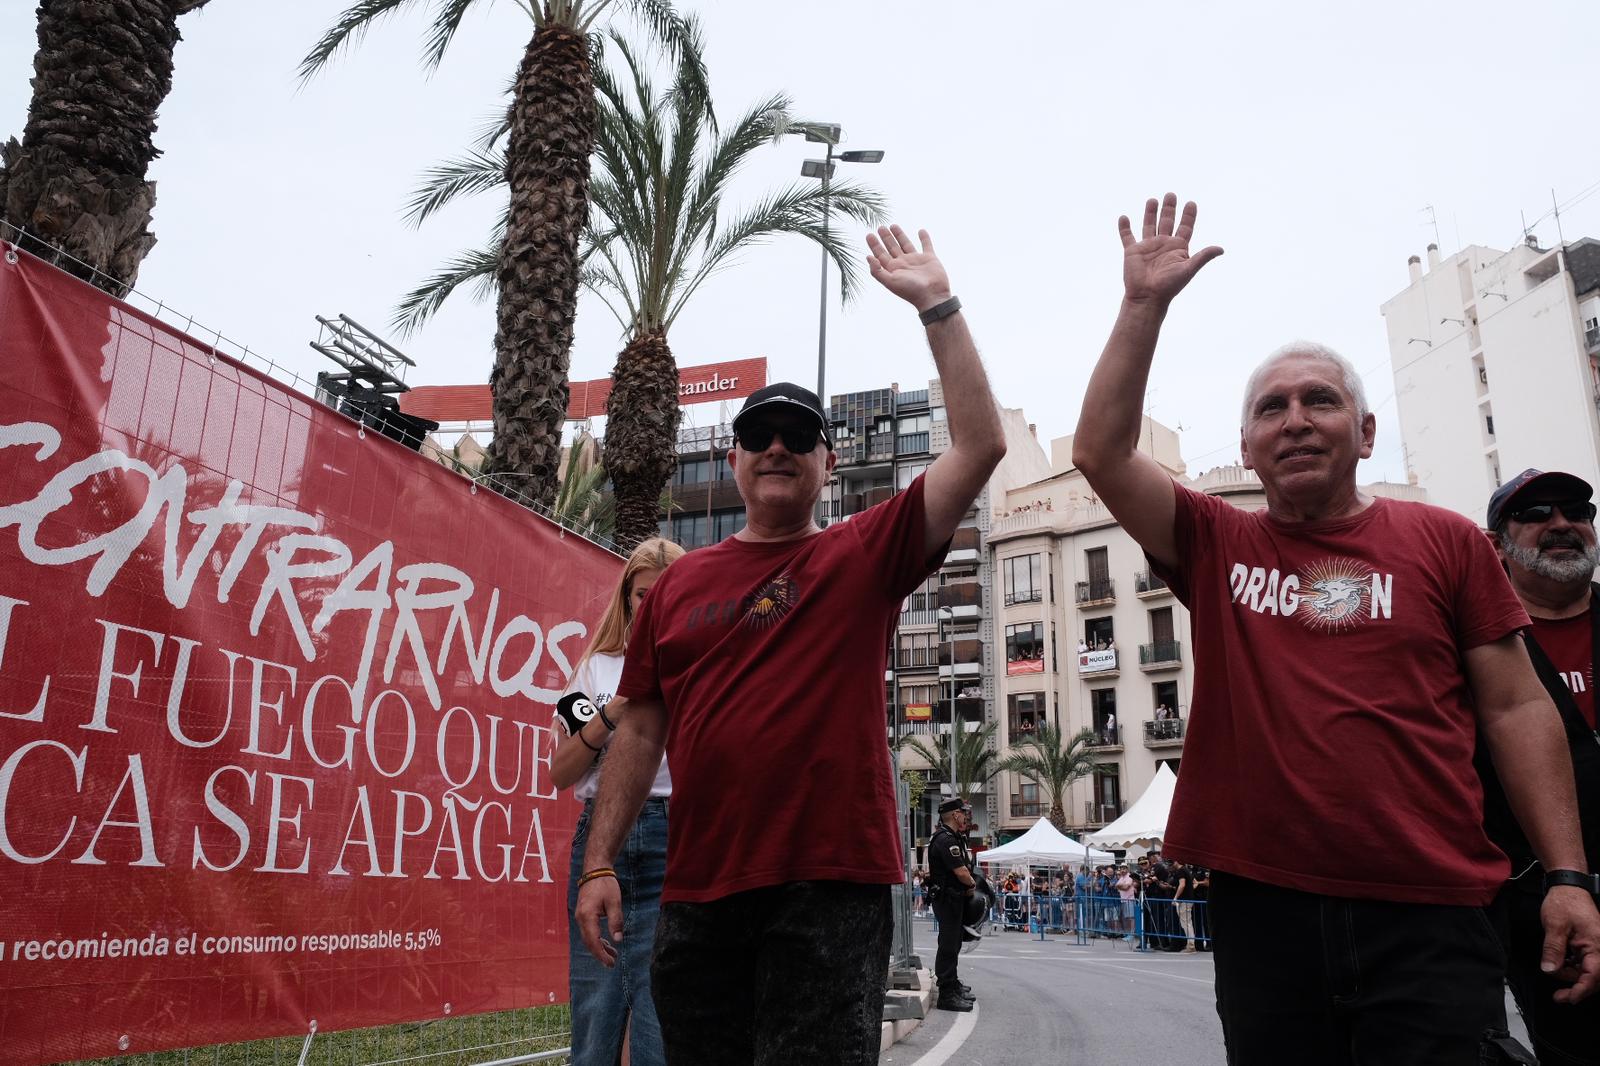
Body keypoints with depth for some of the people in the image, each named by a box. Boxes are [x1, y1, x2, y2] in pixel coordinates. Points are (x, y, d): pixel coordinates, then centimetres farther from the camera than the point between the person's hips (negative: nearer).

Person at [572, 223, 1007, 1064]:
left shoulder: (866, 555, 3)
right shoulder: (677, 583, 10)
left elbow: (980, 448, -6)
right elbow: (641, 730, 12)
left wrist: (936, 305, -6)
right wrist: (599, 866, 6)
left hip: (832, 884, -3)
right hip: (698, 892, 3)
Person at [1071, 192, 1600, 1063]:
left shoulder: (1445, 541, 6)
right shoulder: (1215, 546, 7)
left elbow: (1515, 708, 5)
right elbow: (1100, 452, -4)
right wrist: (1144, 305, -6)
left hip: (1431, 916, -1)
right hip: (1263, 909, 1)